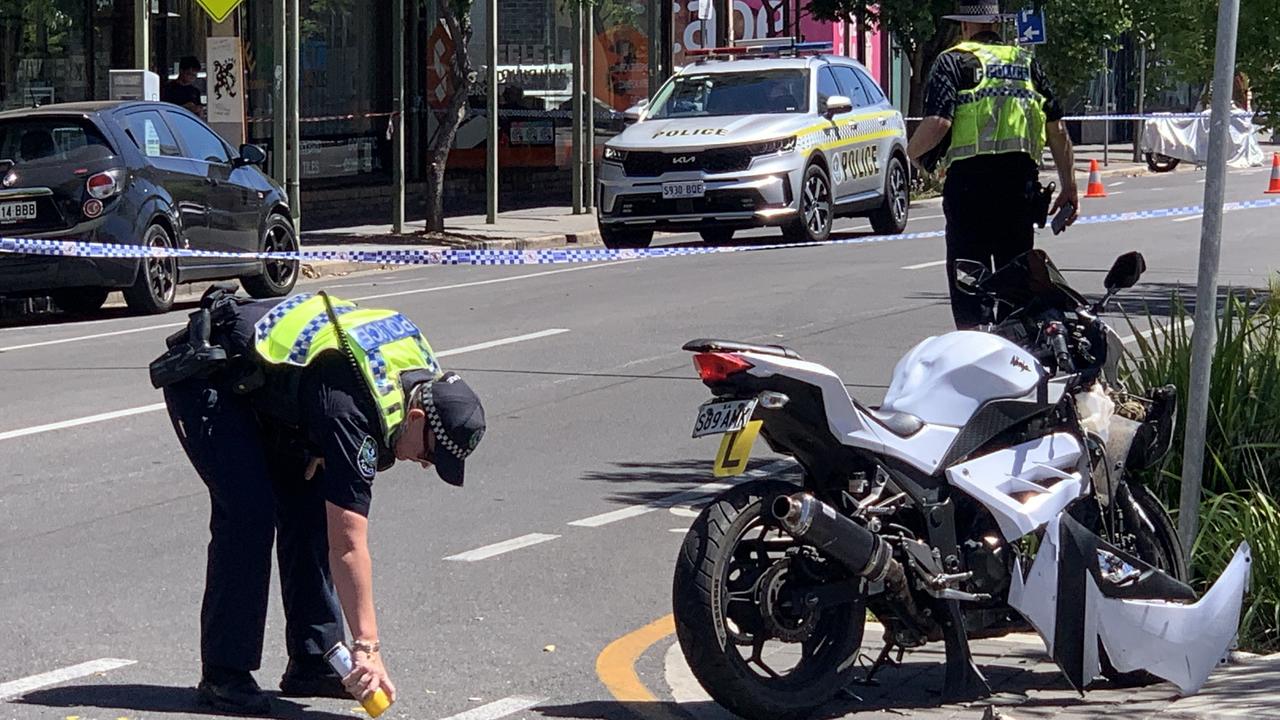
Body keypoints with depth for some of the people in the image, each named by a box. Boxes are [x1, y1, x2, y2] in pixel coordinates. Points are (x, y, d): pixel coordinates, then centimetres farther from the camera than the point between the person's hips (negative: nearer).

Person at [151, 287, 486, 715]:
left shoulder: (418, 365, -8)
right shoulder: (352, 411, -34)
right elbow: (348, 543, -33)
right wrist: (367, 647, -32)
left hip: (257, 385, 9)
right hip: (203, 377, -9)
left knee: (309, 506, 1)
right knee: (249, 512, -19)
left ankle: (313, 663, 7)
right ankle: (223, 676, -10)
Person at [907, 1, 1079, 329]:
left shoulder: (954, 61, 1)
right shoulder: (1027, 63, 16)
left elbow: (938, 123, -13)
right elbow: (1057, 130, 12)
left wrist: (911, 152, 6)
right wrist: (1068, 187, 18)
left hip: (970, 182, -4)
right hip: (1021, 180, 4)